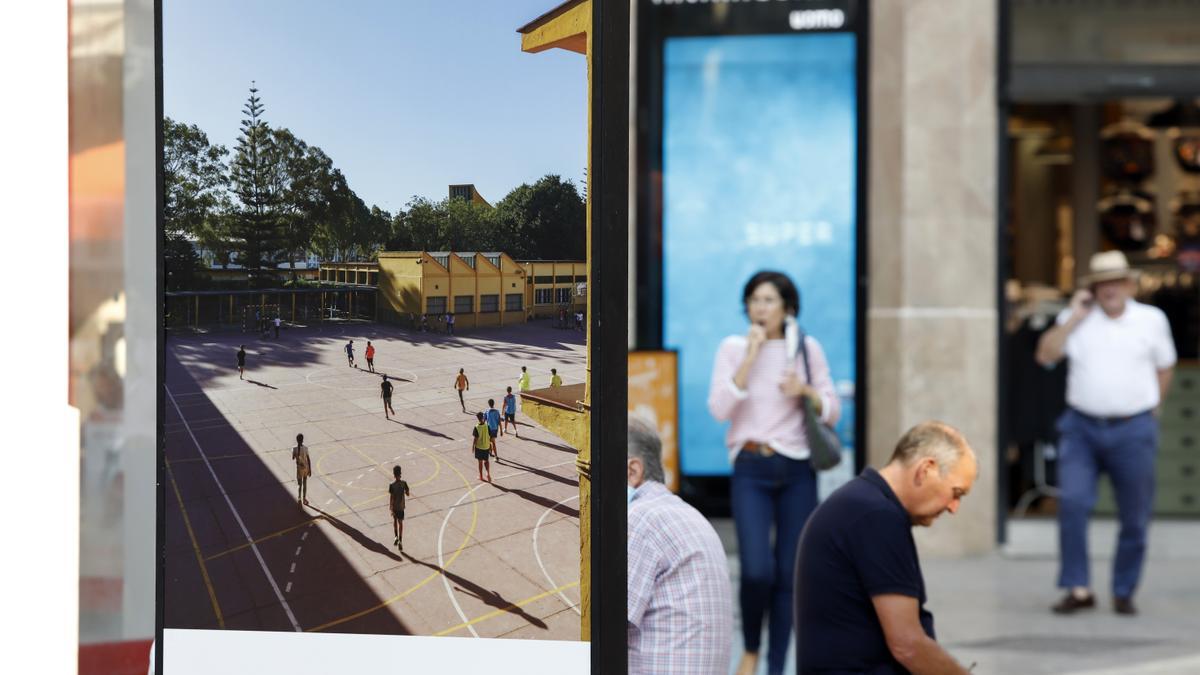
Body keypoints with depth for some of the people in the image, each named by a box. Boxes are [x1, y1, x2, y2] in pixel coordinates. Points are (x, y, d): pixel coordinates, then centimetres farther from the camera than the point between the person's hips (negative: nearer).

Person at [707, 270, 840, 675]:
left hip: (798, 469, 2)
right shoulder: (733, 348, 3)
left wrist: (806, 391, -13)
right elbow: (719, 409, -9)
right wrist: (750, 357, -13)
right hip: (751, 469, -2)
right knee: (756, 570, -15)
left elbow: (832, 413, 7)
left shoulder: (807, 349, 6)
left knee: (789, 573, 1)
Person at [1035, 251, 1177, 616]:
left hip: (1132, 431, 0)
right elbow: (1046, 355, -8)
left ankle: (1124, 592, 18)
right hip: (1081, 427, 0)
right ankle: (1078, 588, -8)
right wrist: (1075, 318, -10)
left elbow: (1164, 367, 17)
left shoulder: (1152, 319, 5)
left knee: (1135, 517, 4)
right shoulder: (1076, 319, 5)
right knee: (1072, 503, -15)